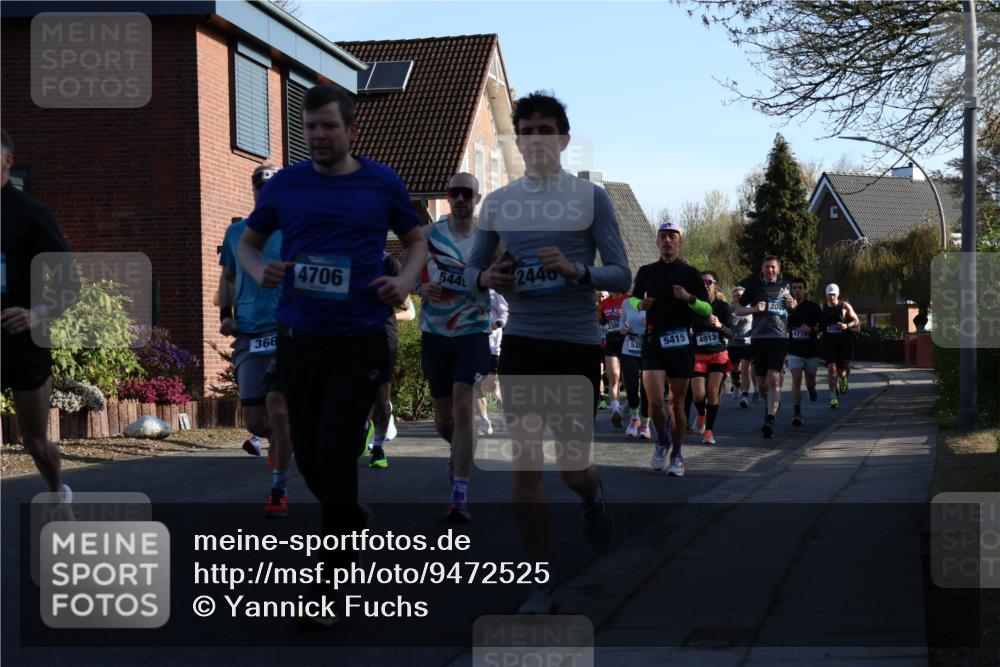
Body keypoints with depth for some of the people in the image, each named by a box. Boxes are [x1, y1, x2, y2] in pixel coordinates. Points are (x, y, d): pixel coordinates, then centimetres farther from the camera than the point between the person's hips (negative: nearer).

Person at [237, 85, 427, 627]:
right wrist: (259, 271, -8)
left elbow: (416, 240, 13)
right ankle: (353, 522, 42)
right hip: (297, 336, 3)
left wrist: (406, 280, -8)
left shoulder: (383, 184, 1)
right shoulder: (285, 184, 4)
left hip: (358, 339, -3)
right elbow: (248, 242, 14)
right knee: (308, 454, 11)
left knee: (335, 455, -10)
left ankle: (330, 588, -2)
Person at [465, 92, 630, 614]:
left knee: (572, 464, 3)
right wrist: (485, 279, -10)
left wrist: (576, 270, -23)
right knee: (525, 462, -3)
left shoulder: (591, 198, -1)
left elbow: (621, 276, -4)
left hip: (577, 343, -2)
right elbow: (471, 269, 14)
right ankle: (540, 581, 6)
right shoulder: (497, 202, 7)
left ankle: (593, 499, 41)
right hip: (520, 341, 2)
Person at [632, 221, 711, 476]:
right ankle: (662, 440, 14)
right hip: (653, 343, 1)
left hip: (681, 343, -1)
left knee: (677, 403, 3)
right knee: (655, 401, -13)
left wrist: (688, 298, -19)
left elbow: (707, 309, 0)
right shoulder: (646, 272, 9)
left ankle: (677, 455, 18)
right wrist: (641, 304, -1)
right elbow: (633, 299, 22)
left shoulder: (690, 273, 3)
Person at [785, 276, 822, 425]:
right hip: (795, 351, 0)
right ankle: (797, 414, -16)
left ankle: (811, 388, 53)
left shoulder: (813, 307, -5)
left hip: (812, 350, 0)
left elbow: (822, 326, -4)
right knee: (796, 380, -14)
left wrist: (811, 329, -21)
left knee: (810, 380, 15)